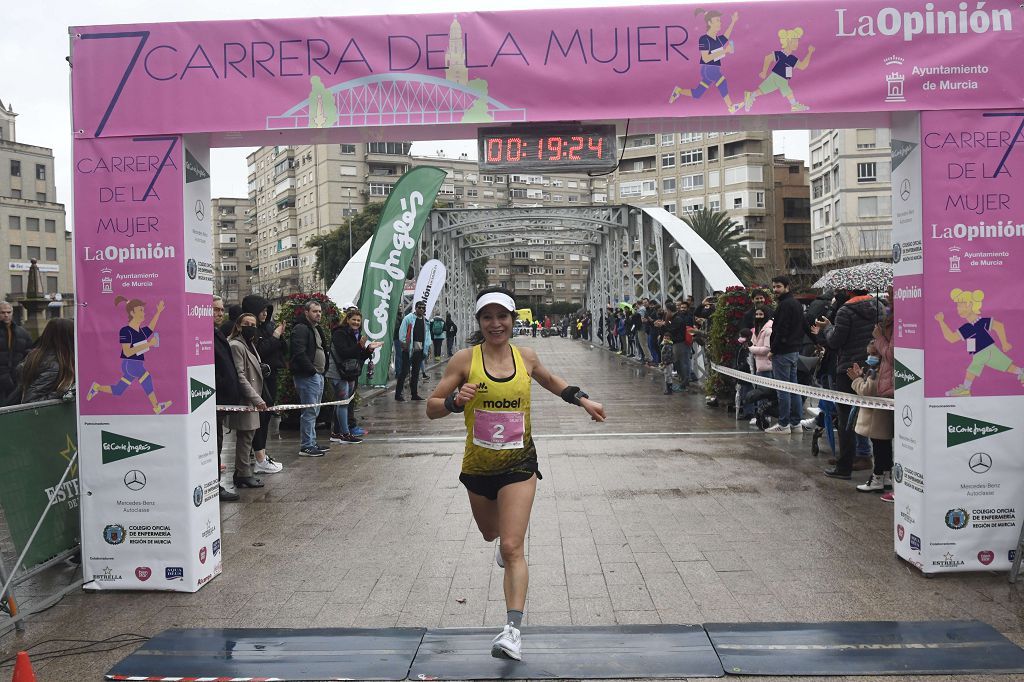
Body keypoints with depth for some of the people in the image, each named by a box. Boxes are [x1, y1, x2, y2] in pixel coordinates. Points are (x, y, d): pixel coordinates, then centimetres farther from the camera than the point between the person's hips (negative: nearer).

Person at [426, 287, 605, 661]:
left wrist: (582, 399, 11)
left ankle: (513, 630, -9)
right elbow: (432, 408, -7)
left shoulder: (526, 357, -1)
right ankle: (506, 534, 62)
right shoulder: (465, 359, -9)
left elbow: (550, 381, 22)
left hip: (518, 464, -1)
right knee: (491, 533, 25)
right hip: (477, 465, 1)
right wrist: (455, 400, -27)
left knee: (512, 549, -11)